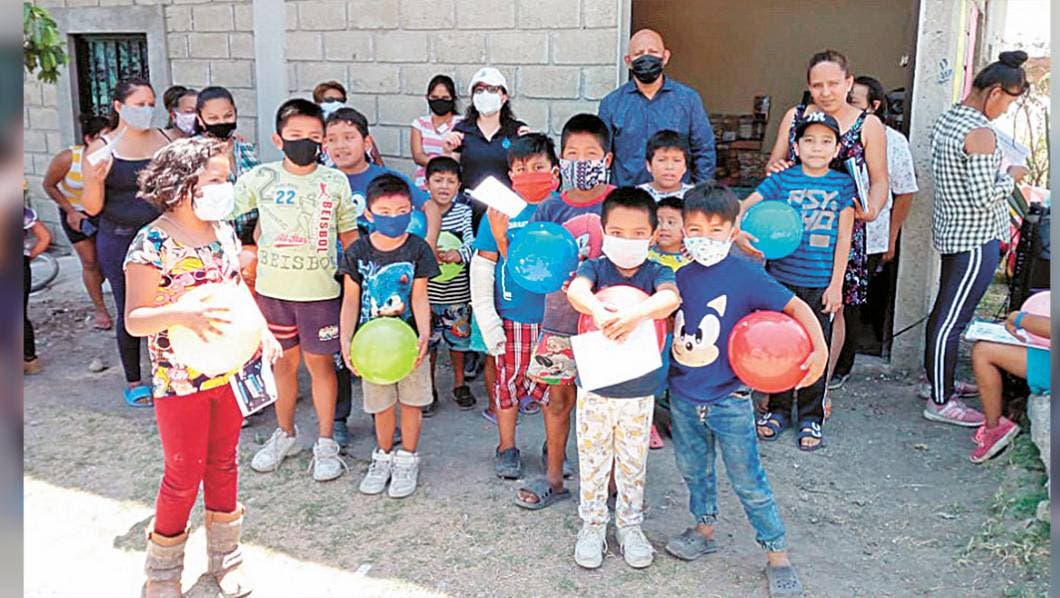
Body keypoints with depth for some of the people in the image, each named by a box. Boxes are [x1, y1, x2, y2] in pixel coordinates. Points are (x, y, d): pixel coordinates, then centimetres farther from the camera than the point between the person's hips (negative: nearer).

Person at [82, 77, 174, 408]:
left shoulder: (166, 139, 5)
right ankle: (133, 382, 24)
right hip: (121, 242, -2)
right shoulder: (101, 149, -5)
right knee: (130, 312, 9)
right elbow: (92, 208, -5)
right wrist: (95, 180, -24)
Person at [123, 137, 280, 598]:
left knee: (223, 464, 17)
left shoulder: (223, 231, 1)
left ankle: (225, 558, 35)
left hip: (230, 371, 6)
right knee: (184, 476, 6)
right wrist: (178, 313, -35)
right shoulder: (152, 244, -18)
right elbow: (133, 320, -16)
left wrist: (261, 330, 2)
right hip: (179, 382, -6)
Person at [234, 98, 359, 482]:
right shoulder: (261, 179, 0)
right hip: (273, 288, 2)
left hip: (319, 289, -1)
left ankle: (326, 443, 19)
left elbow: (349, 235, 5)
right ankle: (285, 435, 32)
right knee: (283, 362, 14)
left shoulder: (335, 182, 0)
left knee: (320, 363, 5)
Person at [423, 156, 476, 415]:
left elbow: (472, 243, -12)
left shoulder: (464, 212, -2)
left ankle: (459, 384, 35)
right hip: (427, 290, -1)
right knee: (427, 341, 10)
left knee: (458, 338, 16)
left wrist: (459, 254, -32)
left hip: (457, 291, 1)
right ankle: (429, 389, 26)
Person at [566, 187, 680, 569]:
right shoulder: (595, 268, -6)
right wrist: (598, 310, -49)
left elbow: (670, 298, -28)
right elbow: (576, 290, -28)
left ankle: (630, 526, 34)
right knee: (593, 462, 13)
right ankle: (592, 526, 31)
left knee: (633, 464, 16)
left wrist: (635, 313, -46)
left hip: (640, 391, 0)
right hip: (594, 388, 0)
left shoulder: (657, 272, -6)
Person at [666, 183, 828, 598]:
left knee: (748, 482, 4)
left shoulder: (746, 275, -14)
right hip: (683, 396, 5)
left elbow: (795, 307, -16)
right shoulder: (678, 274, -1)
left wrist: (820, 350, -28)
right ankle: (705, 530, 43)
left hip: (728, 400, -4)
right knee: (693, 470, 21)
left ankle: (777, 556, 20)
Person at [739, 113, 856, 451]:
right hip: (782, 277, 0)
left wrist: (836, 284, -3)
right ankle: (778, 409, 26)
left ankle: (811, 417, 23)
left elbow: (843, 237, 1)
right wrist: (740, 234, -29)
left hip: (821, 283, 0)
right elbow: (744, 208, -7)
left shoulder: (843, 184, 2)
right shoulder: (782, 180, 0)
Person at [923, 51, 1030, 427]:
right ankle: (940, 402, 4)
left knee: (944, 310, 19)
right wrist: (1010, 177, -4)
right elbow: (985, 197, -21)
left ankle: (938, 379, 33)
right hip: (975, 238, -10)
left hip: (950, 229, 10)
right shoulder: (981, 134, -21)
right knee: (954, 318, -4)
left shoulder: (946, 120, 7)